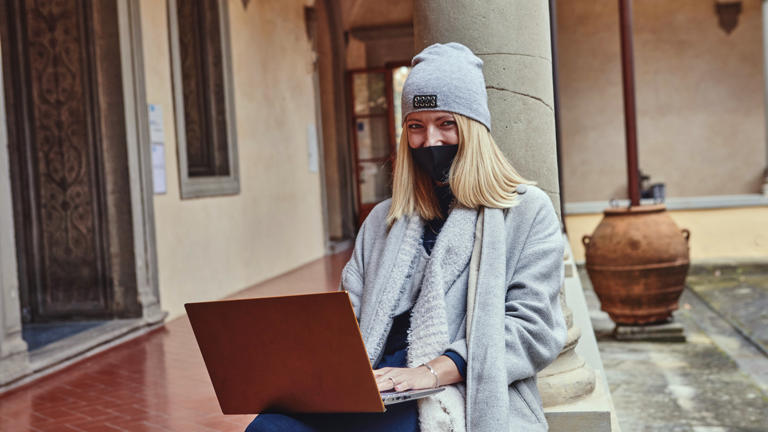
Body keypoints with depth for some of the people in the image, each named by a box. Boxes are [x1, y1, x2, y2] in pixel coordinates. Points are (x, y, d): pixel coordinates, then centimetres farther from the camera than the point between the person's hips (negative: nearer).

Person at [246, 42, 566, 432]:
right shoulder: (384, 220, 26)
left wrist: (434, 371, -15)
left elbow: (534, 327, -2)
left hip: (466, 397, -5)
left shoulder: (528, 212, 9)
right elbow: (351, 317, 20)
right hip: (372, 393, 5)